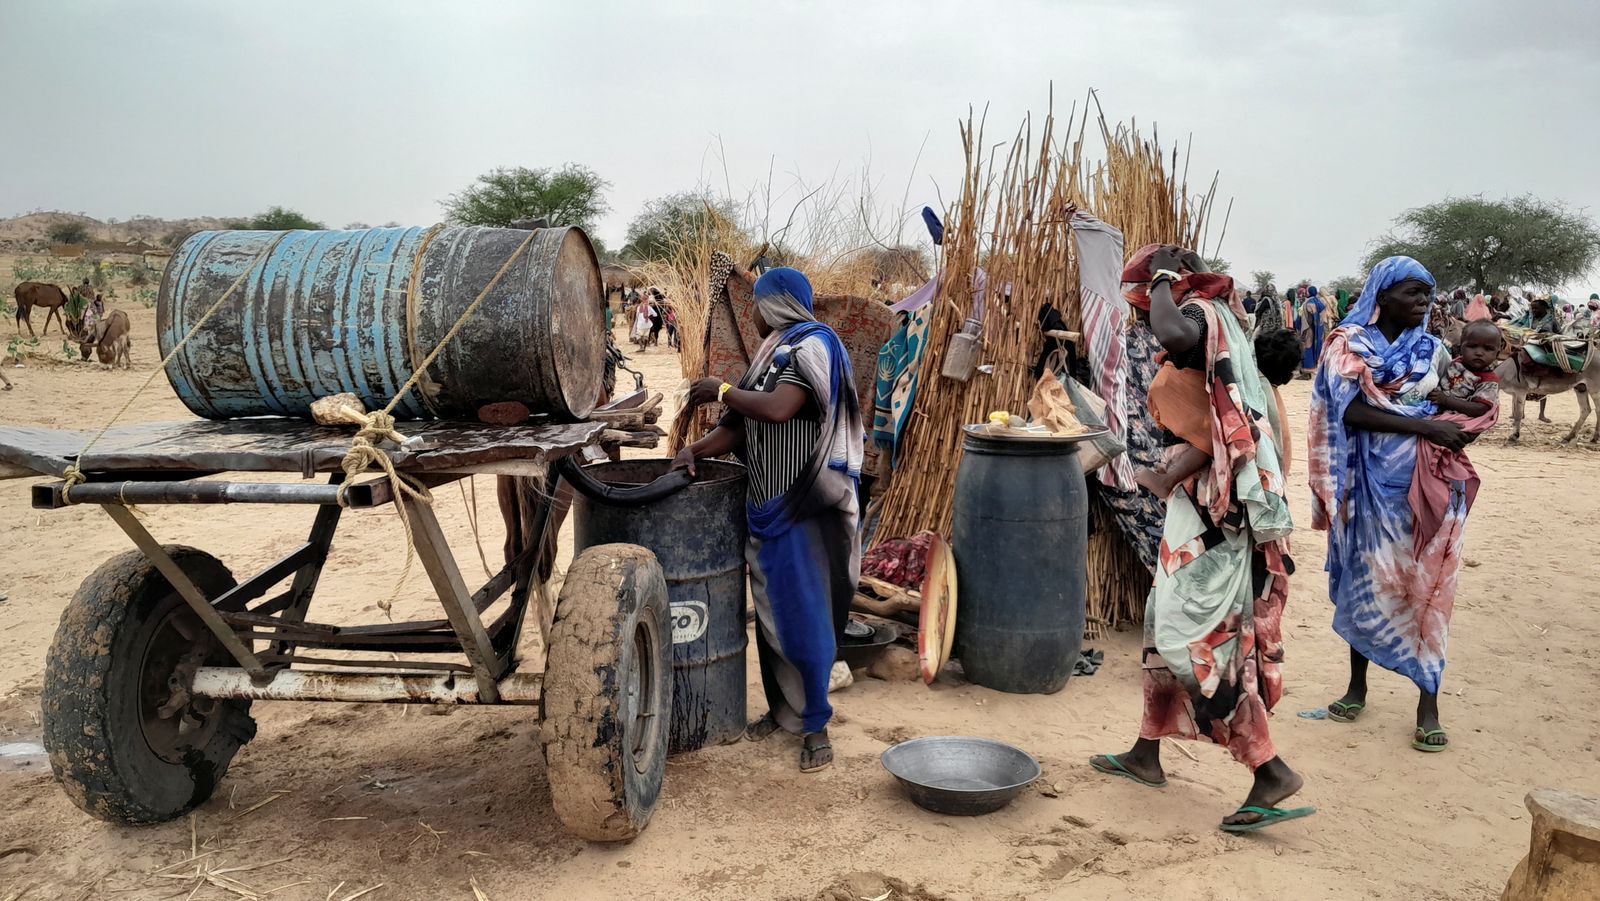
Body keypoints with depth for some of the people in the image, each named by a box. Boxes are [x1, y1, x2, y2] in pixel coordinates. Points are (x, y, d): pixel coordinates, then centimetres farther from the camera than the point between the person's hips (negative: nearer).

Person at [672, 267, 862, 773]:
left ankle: (815, 727, 6)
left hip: (803, 507, -9)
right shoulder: (775, 352, 15)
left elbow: (777, 409, -27)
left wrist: (721, 390, -14)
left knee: (802, 615, -5)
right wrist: (697, 450, -2)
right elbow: (742, 425, 12)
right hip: (768, 502, 9)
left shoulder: (812, 347, -12)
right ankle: (781, 709, 27)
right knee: (769, 612, 14)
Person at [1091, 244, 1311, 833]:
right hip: (1212, 502, 10)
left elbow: (1174, 336, -37)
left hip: (1218, 507, -10)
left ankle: (1270, 771, -3)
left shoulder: (1201, 313, -12)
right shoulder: (1220, 320, 18)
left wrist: (1163, 282, -20)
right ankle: (1146, 754, 26)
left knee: (1195, 637, -8)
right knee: (1168, 625, 16)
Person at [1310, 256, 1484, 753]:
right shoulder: (1349, 345, -3)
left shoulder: (1431, 349, 8)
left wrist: (1459, 426, -7)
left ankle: (1428, 699, 9)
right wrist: (1425, 425, -19)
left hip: (1427, 478, 2)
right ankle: (1357, 685, 23)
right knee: (1364, 577, 7)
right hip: (1371, 479, -2)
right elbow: (1351, 411, -14)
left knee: (1425, 583, 2)